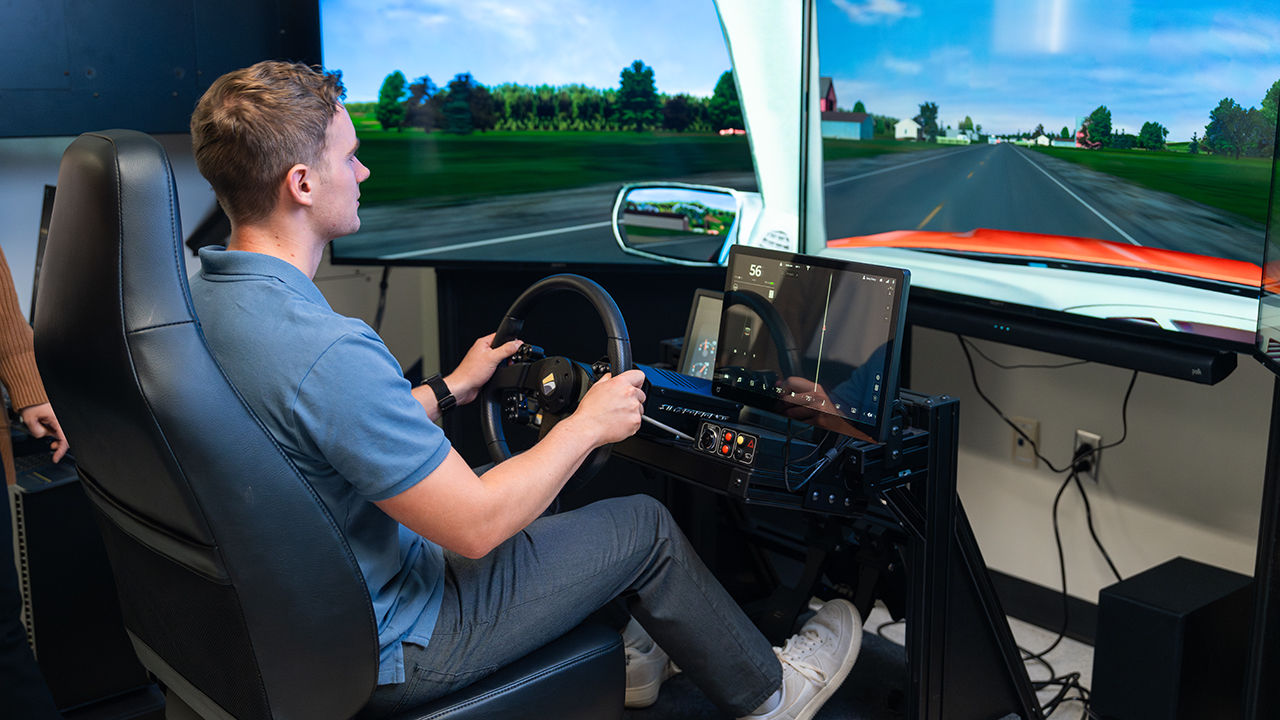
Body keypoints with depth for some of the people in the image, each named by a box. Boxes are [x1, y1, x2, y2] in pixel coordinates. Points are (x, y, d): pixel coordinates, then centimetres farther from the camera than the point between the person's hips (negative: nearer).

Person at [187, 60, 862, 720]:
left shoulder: (202, 295, -3)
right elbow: (475, 526, -28)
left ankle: (614, 651, 37)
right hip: (386, 650, -9)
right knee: (644, 526, 3)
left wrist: (450, 389, 18)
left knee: (505, 479, 26)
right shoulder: (327, 352, -35)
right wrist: (586, 426, -12)